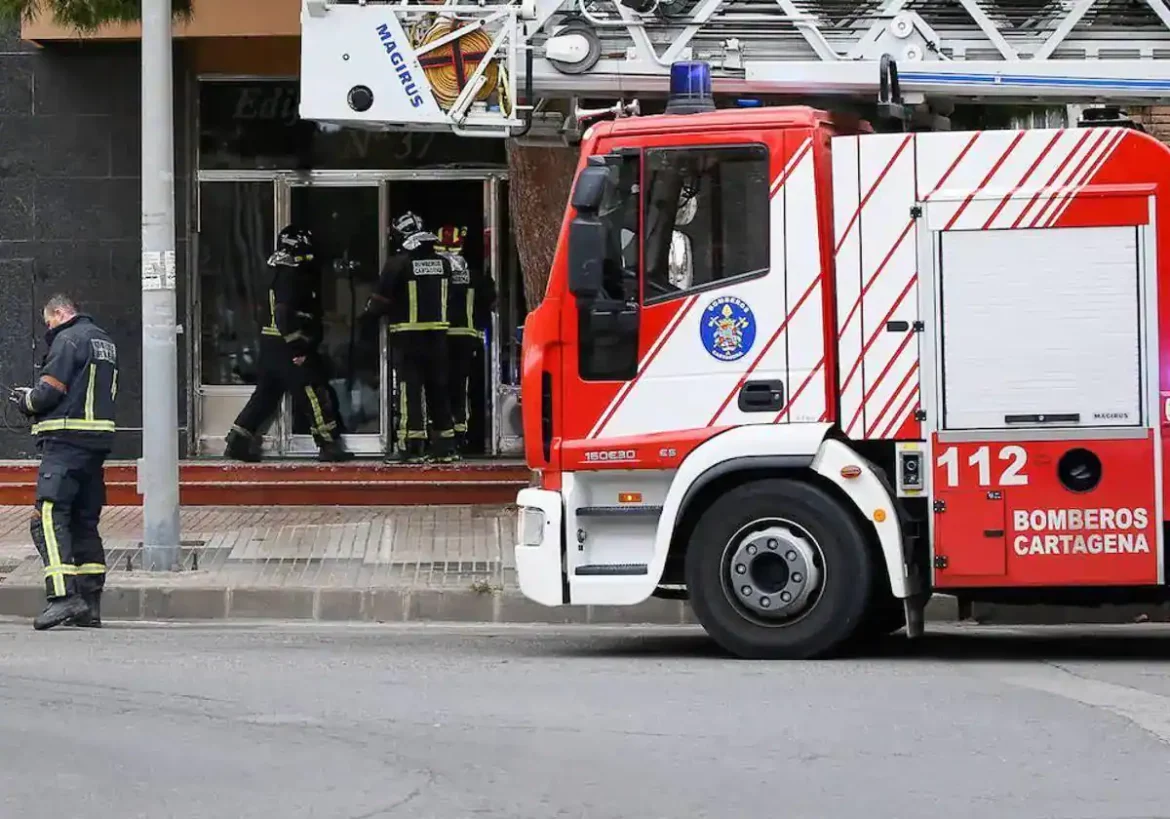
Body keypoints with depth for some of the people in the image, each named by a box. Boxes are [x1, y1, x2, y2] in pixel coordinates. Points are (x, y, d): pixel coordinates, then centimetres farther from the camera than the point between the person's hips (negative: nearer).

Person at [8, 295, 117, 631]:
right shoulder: (104, 341, 20)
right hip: (98, 441, 9)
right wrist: (33, 397, 20)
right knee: (85, 520, 13)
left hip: (66, 440, -9)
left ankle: (62, 596, -27)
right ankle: (90, 603, 11)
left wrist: (26, 401, 7)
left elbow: (51, 391, -14)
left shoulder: (67, 339, -8)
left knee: (49, 517, -13)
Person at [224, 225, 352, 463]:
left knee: (266, 394, 13)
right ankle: (330, 445, -6)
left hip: (271, 345, 10)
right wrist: (298, 347, -24)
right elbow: (284, 313, -24)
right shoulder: (290, 277, -15)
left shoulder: (281, 274, 17)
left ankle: (237, 442, 11)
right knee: (313, 392, -6)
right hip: (286, 346, -10)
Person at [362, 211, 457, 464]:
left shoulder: (398, 263, -11)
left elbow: (380, 300, -9)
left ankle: (413, 445, -9)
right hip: (437, 335, 5)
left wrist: (367, 312, 10)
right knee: (438, 388, 11)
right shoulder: (443, 263, 6)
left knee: (410, 389, -4)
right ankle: (445, 445, 12)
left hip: (408, 337, -5)